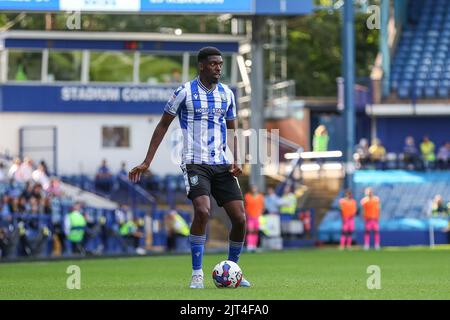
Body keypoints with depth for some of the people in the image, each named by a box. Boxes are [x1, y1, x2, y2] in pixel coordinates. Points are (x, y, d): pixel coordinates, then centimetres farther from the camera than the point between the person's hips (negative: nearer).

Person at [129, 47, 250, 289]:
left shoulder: (227, 94, 10)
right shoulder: (185, 92, -3)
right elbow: (163, 125, 3)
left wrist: (236, 160, 0)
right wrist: (146, 162, 0)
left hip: (222, 165, 5)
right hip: (195, 163, -5)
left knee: (239, 218, -3)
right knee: (202, 211, -26)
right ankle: (197, 274, -15)